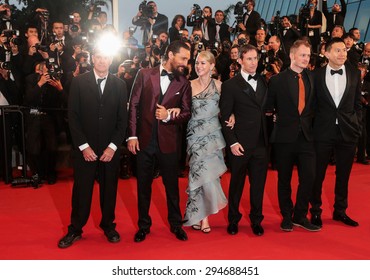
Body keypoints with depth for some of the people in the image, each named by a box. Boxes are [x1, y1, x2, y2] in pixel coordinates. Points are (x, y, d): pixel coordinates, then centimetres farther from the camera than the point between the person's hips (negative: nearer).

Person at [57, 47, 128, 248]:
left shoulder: (119, 85, 4)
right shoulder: (79, 82, 0)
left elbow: (122, 118, 3)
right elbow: (73, 116, -3)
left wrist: (113, 146, -6)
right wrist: (84, 146, -10)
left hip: (110, 148, 1)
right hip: (84, 147, -1)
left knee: (109, 189, 10)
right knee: (81, 189, 5)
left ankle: (108, 226, 27)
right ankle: (75, 230, 20)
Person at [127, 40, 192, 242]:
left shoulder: (183, 83, 2)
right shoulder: (144, 74, 0)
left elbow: (186, 113, 4)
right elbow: (133, 105, -1)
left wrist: (169, 116, -15)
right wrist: (132, 135, -6)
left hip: (168, 141, 0)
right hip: (144, 139, 0)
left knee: (172, 184, 10)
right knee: (143, 185, 11)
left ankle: (175, 224, 28)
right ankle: (144, 225, 27)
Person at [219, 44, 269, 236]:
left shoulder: (263, 82, 12)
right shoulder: (230, 85, -3)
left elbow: (266, 109, 13)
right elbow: (225, 117, -6)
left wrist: (268, 138, 3)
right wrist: (232, 142, -12)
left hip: (261, 143, 4)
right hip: (240, 144, -4)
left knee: (258, 183, 11)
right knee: (236, 183, 9)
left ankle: (256, 220, 27)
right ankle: (233, 219, 26)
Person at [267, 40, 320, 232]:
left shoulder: (312, 78, 7)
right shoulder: (277, 80, -2)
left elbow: (313, 105, 13)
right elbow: (269, 108, 2)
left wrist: (309, 121, 1)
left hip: (306, 135, 3)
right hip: (285, 135, -2)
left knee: (308, 177, -1)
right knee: (284, 179, 9)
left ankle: (300, 216, 18)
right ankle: (286, 216, 25)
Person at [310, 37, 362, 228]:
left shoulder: (354, 73, 4)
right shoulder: (317, 75, -1)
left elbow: (357, 104, 8)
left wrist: (357, 127, 1)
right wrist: (311, 128, -2)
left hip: (347, 132, 2)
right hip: (323, 132, -2)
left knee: (343, 175, 12)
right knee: (318, 174, 6)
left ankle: (340, 211, 28)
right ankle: (315, 211, 22)